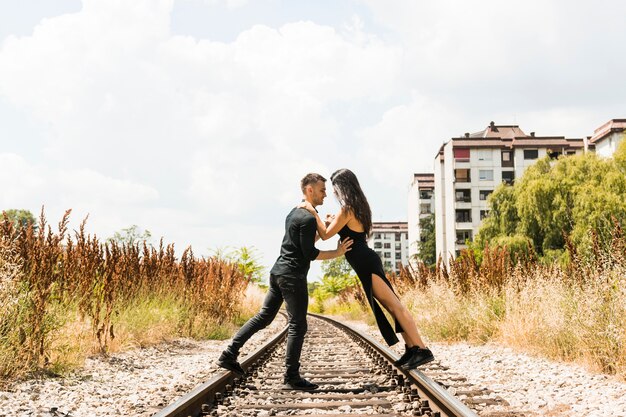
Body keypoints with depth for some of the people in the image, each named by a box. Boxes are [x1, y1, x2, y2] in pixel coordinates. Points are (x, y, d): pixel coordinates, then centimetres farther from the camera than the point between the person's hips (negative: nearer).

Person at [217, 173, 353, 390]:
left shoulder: (294, 213, 16)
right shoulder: (308, 218, -13)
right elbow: (310, 253, -14)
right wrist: (337, 253, -8)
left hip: (278, 272, 9)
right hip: (293, 276, -9)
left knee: (263, 317, 13)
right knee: (297, 325, -3)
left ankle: (229, 354, 11)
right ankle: (292, 376, 1)